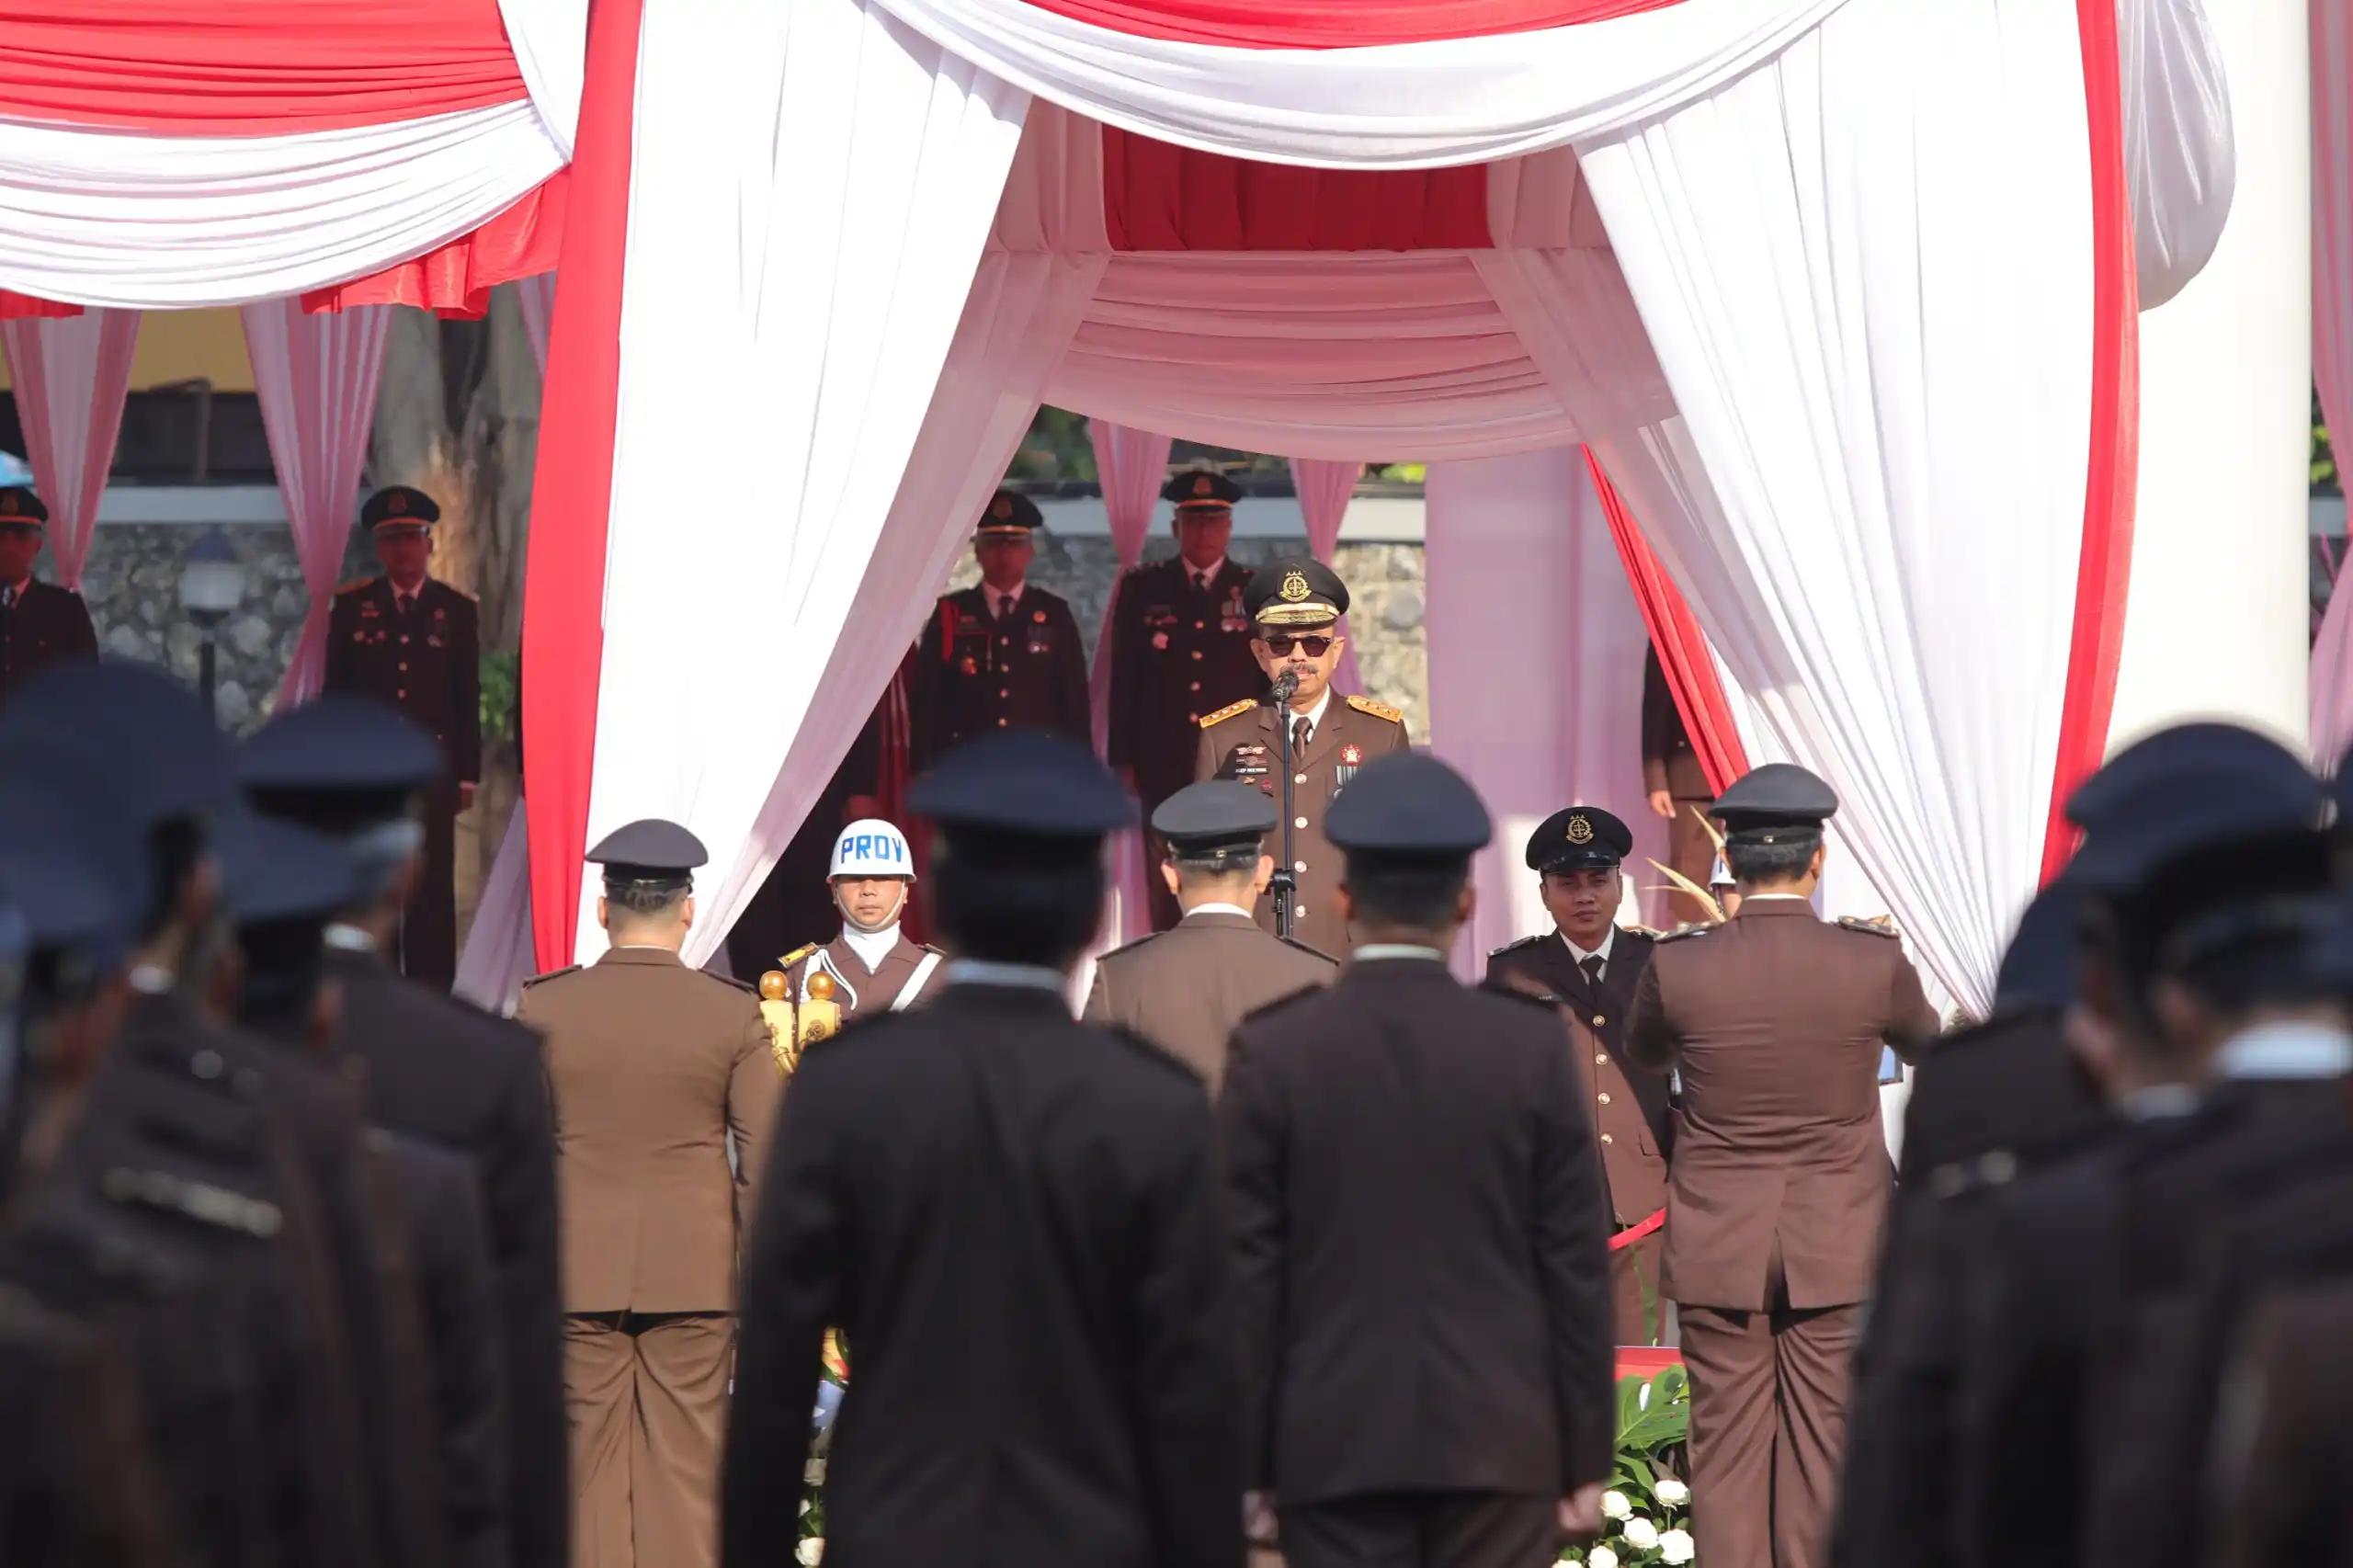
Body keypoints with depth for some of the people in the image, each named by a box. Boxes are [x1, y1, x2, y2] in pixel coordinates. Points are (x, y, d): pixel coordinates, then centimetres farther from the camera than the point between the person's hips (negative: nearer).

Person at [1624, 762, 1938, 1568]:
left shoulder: (1679, 965, -10)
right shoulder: (1871, 962, -10)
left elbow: (1642, 1053, 13)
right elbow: (1923, 1040, 13)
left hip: (1717, 1247, 0)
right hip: (1837, 1249, 0)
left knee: (1726, 1444, 5)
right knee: (1822, 1443, 5)